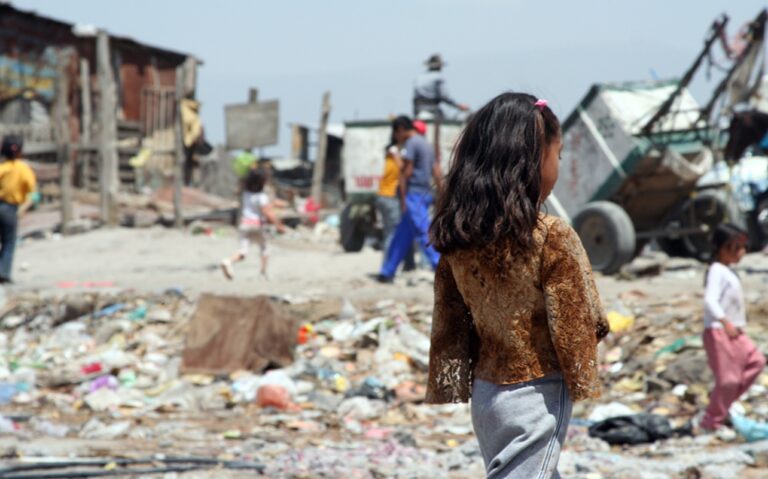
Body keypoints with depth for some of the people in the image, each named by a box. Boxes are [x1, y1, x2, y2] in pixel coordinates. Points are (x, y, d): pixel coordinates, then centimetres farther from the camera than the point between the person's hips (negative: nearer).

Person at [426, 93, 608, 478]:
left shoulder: (457, 235, -2)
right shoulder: (552, 238, -19)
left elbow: (449, 325, 4)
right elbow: (572, 326, -14)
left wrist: (454, 386, 12)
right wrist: (583, 383, -1)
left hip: (486, 389, 7)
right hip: (537, 393, -7)